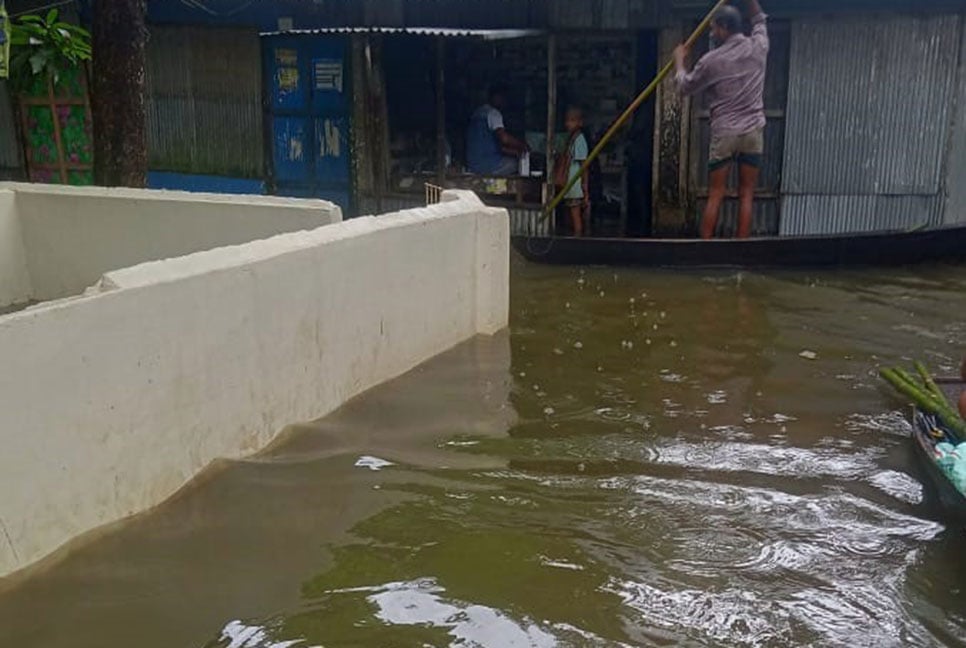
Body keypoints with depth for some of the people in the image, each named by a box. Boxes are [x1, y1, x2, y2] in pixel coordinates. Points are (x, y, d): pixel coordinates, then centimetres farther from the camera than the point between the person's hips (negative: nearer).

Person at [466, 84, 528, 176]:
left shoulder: (479, 111, 19)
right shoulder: (493, 112, -11)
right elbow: (504, 138, -26)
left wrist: (515, 152, 17)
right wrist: (522, 145, -8)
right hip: (487, 165, -9)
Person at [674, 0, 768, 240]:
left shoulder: (712, 60, -6)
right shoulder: (758, 47, 5)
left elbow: (685, 87, 10)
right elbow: (760, 20, 28)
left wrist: (680, 60, 25)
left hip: (724, 133, -2)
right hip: (754, 131, 2)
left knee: (715, 196, 2)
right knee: (746, 196, 2)